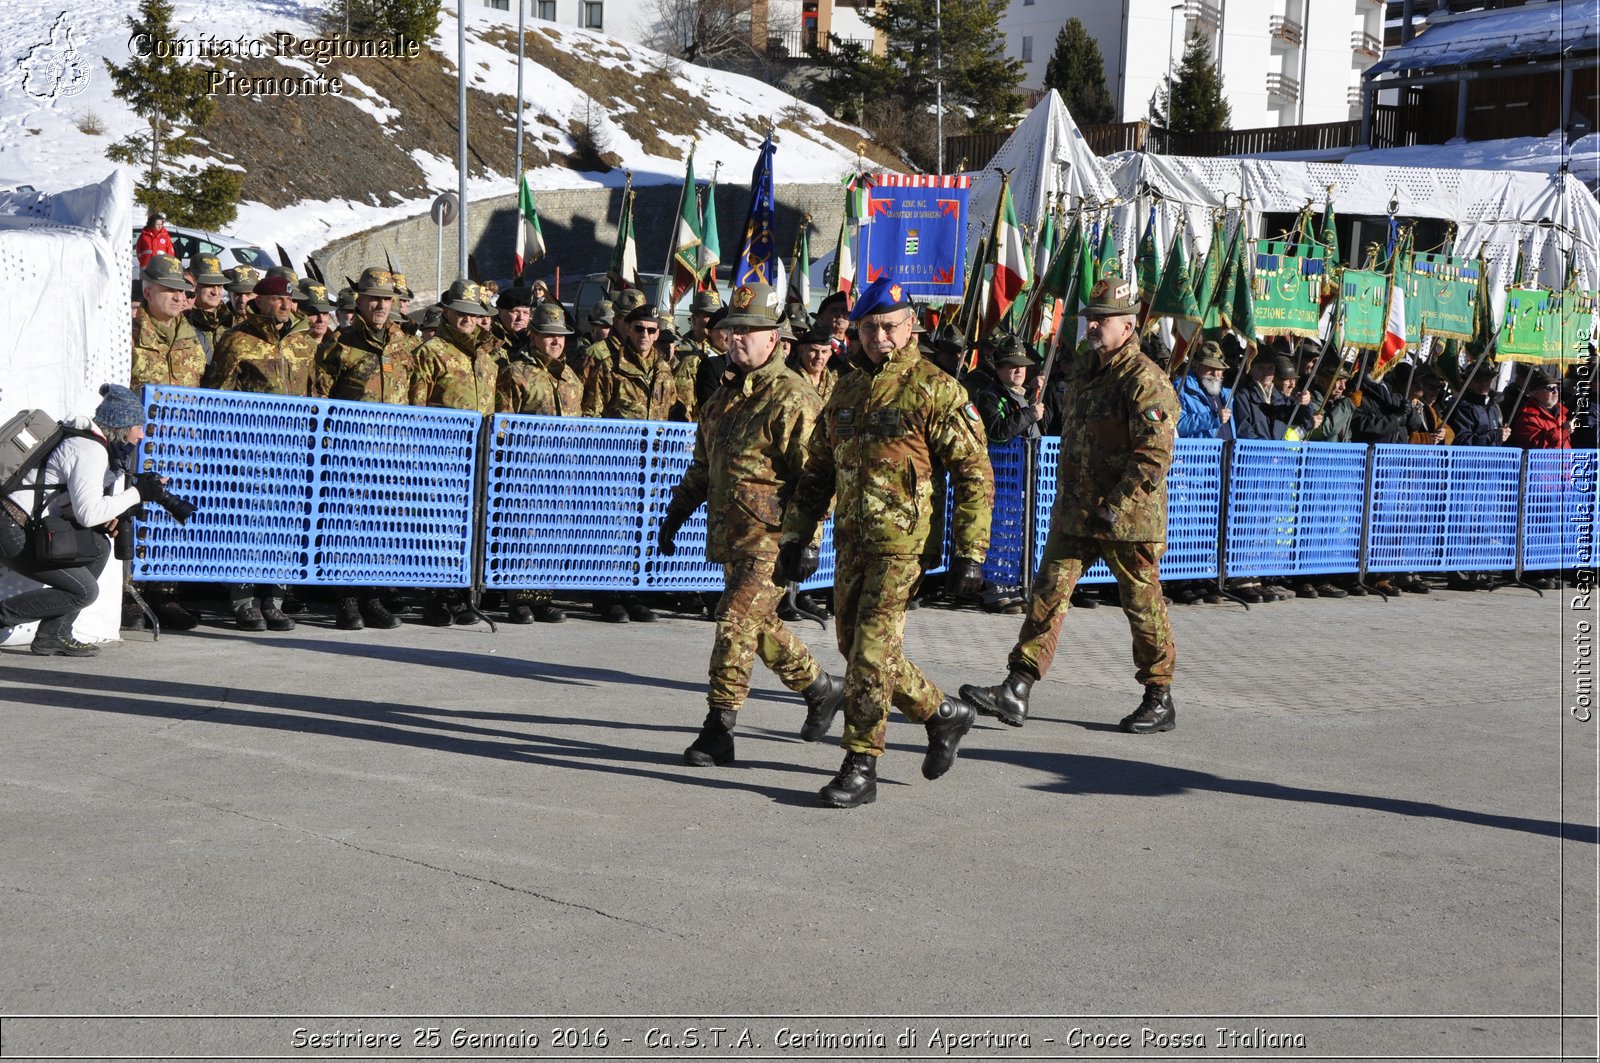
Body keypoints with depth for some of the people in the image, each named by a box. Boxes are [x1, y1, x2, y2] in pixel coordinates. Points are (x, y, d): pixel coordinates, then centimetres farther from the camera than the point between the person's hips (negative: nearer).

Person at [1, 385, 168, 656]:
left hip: (28, 527, 10)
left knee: (98, 548, 10)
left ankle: (53, 636, 9)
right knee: (84, 591, -6)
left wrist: (109, 517, 1)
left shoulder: (87, 441, 15)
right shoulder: (91, 451, -16)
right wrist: (137, 493, -15)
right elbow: (88, 513, -23)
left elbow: (80, 504, 19)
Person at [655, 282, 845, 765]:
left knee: (735, 624, -12)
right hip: (730, 537, 9)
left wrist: (807, 538, -20)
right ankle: (821, 689, 37)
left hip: (771, 540, -9)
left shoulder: (793, 399, -13)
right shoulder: (725, 395, 14)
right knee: (761, 626, 17)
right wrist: (675, 514, 21)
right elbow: (701, 466, 24)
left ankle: (719, 730, -5)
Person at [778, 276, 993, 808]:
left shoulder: (935, 390, -6)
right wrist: (796, 538, 16)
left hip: (901, 545, -7)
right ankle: (942, 713, 32)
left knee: (871, 654, -9)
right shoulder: (847, 390, 14)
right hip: (850, 543, 7)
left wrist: (968, 551, -12)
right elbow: (817, 471, 21)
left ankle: (860, 768, 0)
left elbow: (974, 474, -8)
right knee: (857, 650, 13)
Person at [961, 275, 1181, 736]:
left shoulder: (1145, 379, -15)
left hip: (1128, 519, -7)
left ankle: (1160, 701, 19)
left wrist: (1115, 506, -25)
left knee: (1143, 606, 5)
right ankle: (1016, 691, -2)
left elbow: (1155, 456, -21)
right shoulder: (1083, 368, 12)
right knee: (1049, 591, 0)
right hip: (1074, 512, 8)